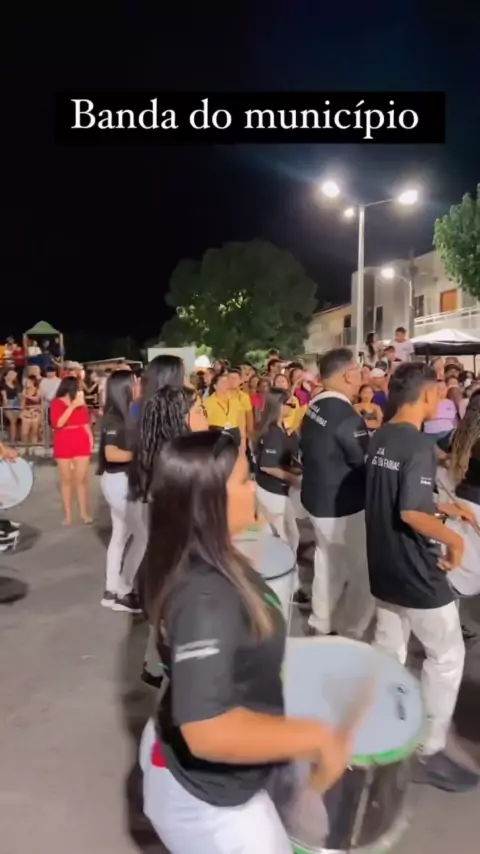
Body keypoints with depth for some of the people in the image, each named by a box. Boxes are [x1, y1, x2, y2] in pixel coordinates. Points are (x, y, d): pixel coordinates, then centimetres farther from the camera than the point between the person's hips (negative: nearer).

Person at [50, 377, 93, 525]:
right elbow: (58, 423, -16)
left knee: (82, 479, 2)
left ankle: (84, 512, 10)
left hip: (81, 443, 2)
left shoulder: (80, 401, 7)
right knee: (66, 479, 4)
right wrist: (72, 406, -18)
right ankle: (68, 515, 9)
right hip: (63, 444, -2)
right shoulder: (57, 403, -3)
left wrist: (90, 438, 3)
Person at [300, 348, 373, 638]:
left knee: (328, 565, 22)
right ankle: (352, 637, 21)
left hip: (318, 499, 9)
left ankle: (320, 627, 35)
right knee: (363, 573, 8)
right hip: (344, 506, -9)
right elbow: (368, 463, -20)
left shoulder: (315, 406, 3)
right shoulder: (345, 414, -25)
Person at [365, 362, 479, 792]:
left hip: (384, 566, 8)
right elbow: (411, 513, -29)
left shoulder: (380, 439, 6)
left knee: (388, 652, 20)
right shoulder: (420, 444, -22)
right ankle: (430, 752, 19)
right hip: (416, 571, -8)